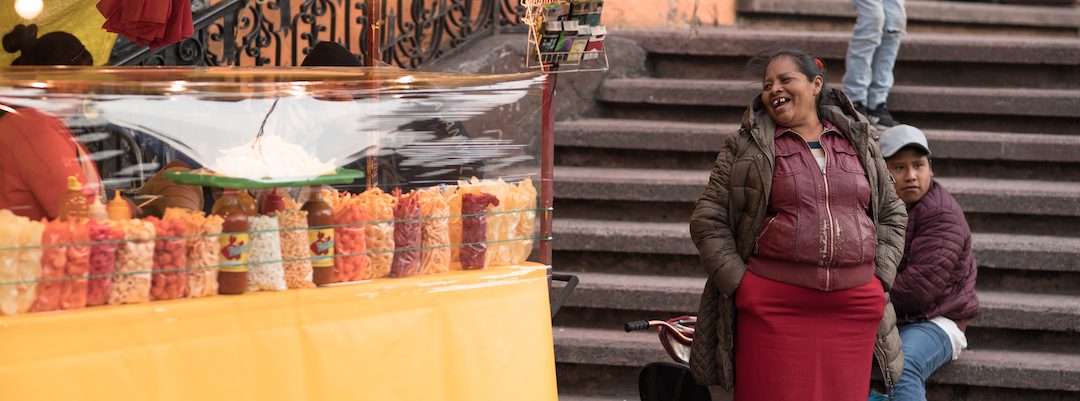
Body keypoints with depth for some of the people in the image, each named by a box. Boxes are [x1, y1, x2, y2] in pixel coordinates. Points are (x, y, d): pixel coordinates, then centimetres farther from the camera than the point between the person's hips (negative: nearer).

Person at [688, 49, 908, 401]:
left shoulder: (859, 143, 14)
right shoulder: (746, 147, 5)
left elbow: (892, 215, 20)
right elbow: (707, 221, 4)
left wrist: (879, 278, 8)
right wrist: (740, 284, -4)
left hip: (853, 306, 3)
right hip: (773, 303, -2)